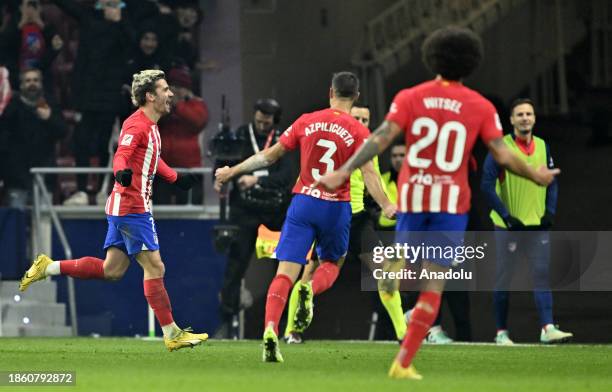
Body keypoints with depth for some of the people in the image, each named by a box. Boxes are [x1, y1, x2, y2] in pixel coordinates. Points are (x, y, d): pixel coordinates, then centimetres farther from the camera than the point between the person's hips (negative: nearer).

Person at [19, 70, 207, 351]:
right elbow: (121, 156, -27)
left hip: (122, 207, 10)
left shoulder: (150, 126, 16)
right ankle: (171, 334, -4)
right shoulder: (137, 125, -14)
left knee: (112, 270, 10)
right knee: (154, 267, -7)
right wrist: (122, 172, -48)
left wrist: (176, 178, 42)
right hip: (132, 207, -10)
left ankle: (48, 268, 13)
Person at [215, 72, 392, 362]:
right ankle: (310, 290, -11)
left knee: (285, 273, -2)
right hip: (336, 208, -1)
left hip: (303, 202, 1)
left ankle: (270, 329, -22)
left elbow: (269, 156, 10)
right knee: (332, 263, 23)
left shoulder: (306, 122, 5)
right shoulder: (358, 132, -3)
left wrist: (232, 171, 20)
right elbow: (370, 177, -11)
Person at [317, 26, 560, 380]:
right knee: (433, 286, -1)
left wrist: (344, 172, -13)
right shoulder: (480, 106, -1)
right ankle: (404, 363, -7)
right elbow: (502, 154, -4)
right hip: (452, 202, -1)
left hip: (412, 196, 1)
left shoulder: (410, 98, 0)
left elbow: (381, 139, -11)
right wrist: (535, 175, 13)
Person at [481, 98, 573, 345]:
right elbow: (487, 185, -9)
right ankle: (501, 332, 10)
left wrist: (550, 212, 2)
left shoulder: (543, 147, 10)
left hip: (537, 224, 4)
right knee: (504, 278, 3)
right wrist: (506, 217, -14)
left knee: (542, 274, -7)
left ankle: (547, 328, -14)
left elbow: (552, 183, 17)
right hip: (508, 226, -4)